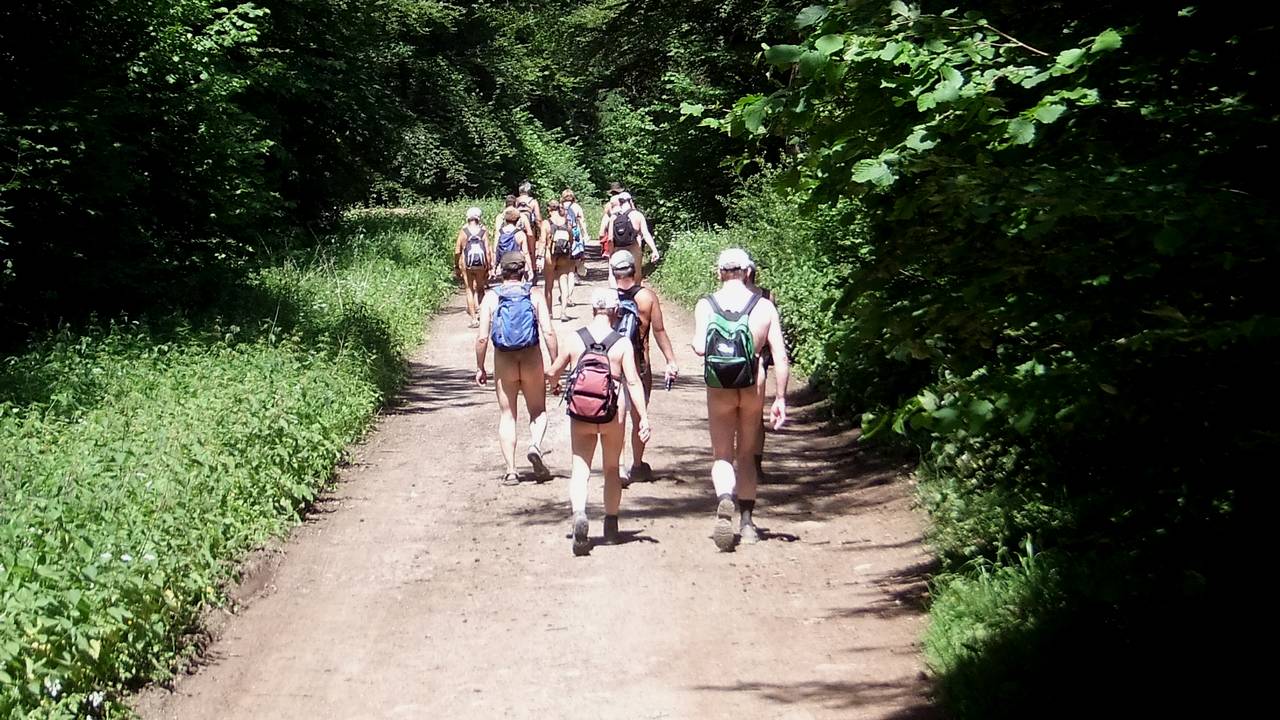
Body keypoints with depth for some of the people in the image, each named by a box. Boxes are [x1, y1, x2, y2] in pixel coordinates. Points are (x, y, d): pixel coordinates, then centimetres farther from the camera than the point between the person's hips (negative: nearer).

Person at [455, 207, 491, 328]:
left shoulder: (463, 231, -5)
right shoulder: (484, 231, -4)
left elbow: (457, 251, -4)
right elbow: (488, 251, -6)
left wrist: (457, 267, 7)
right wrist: (489, 268, 3)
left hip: (466, 265, -1)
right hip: (481, 265, 1)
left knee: (470, 290, 8)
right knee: (480, 289, 22)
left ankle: (474, 319, 4)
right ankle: (479, 309, 3)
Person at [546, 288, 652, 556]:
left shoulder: (574, 339, -2)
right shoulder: (622, 343, -6)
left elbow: (552, 373, 6)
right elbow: (633, 382, -11)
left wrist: (554, 384, 29)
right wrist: (643, 416, -8)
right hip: (612, 413, 0)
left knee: (580, 468, 3)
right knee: (612, 469, 17)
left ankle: (579, 514, -24)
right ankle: (611, 526, 23)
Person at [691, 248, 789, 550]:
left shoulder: (705, 305, -5)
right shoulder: (764, 307, -2)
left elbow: (700, 348, -17)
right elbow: (780, 357, -4)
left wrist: (696, 342, 7)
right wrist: (781, 398, 2)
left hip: (719, 390, -1)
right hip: (753, 389, 1)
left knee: (722, 455, 6)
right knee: (746, 454, 17)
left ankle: (725, 499, -25)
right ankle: (747, 522, 22)